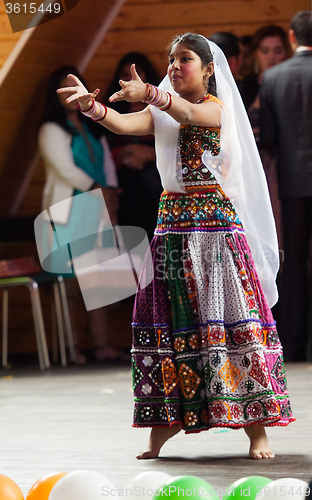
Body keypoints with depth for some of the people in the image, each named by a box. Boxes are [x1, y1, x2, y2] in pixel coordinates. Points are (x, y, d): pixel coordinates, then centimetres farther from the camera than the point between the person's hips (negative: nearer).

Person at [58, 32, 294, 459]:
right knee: (167, 321, 2)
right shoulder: (160, 112, 12)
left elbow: (188, 113, -25)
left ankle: (257, 426, -3)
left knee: (229, 319, -6)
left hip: (217, 220, -5)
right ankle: (166, 418, 9)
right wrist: (93, 107, -30)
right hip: (173, 222, 5)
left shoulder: (218, 109, -2)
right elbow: (123, 124, -8)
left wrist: (149, 94, -45)